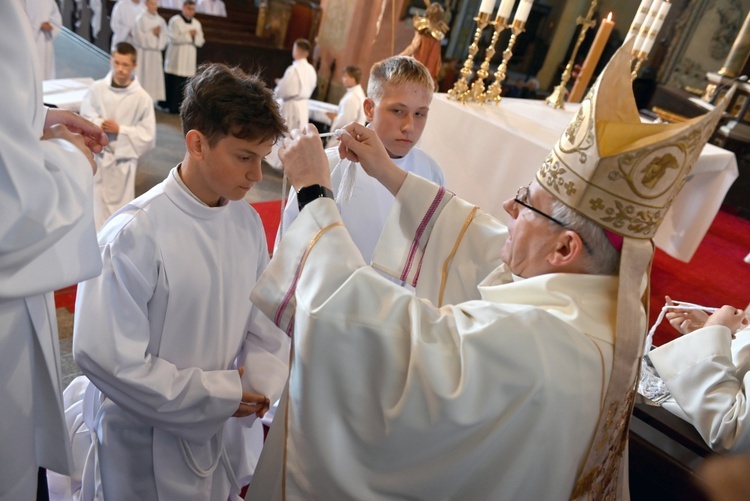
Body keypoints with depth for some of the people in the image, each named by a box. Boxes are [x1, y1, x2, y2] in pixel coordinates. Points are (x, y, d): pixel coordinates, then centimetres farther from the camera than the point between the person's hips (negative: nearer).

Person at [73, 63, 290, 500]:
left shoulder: (248, 222, -5)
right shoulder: (135, 234, -22)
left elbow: (266, 324, 1)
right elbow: (106, 357, -22)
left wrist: (258, 387, -15)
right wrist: (219, 393, -18)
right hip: (150, 452, -4)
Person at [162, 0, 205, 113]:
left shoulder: (197, 23, 12)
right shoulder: (175, 21, -3)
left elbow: (200, 42, 11)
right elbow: (174, 38, -12)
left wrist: (194, 36, -9)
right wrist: (189, 35, -10)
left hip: (189, 60, 4)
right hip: (176, 59, -4)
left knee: (186, 85, -1)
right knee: (173, 84, -6)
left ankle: (182, 107, 4)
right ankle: (172, 107, 0)